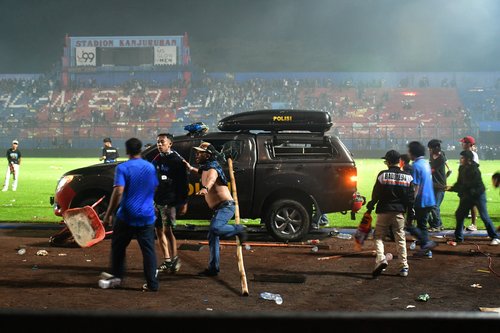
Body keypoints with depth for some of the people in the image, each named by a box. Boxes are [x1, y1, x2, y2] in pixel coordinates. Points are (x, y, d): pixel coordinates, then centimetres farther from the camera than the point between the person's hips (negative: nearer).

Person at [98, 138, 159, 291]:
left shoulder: (123, 168, -9)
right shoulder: (151, 167, 7)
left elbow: (118, 192, -19)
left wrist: (108, 214, -13)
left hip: (127, 216, -3)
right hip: (147, 216, 4)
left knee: (118, 247, 15)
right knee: (148, 250, 4)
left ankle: (117, 277, 24)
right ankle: (152, 283, 3)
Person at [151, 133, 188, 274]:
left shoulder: (177, 160, -6)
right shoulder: (156, 160, 14)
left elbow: (183, 183, -8)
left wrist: (184, 202, -12)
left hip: (169, 201, -7)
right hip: (156, 200, 7)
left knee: (168, 230, -12)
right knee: (159, 231, 8)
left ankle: (175, 259, 0)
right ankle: (167, 261, 16)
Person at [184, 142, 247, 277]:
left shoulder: (212, 168, -16)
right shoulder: (206, 168, 15)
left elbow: (211, 178, -42)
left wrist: (205, 188, -62)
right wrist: (191, 168, 38)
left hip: (226, 205, -10)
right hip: (219, 208, 10)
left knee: (215, 228, -33)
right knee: (212, 237, 10)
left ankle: (239, 230, -7)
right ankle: (213, 268, 15)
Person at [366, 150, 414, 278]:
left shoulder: (382, 175, -7)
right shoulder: (407, 177, 1)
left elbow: (376, 194, -2)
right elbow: (410, 198, 3)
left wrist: (371, 205, 15)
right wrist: (410, 213, 11)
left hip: (383, 211, -2)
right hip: (399, 211, 2)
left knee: (379, 236, 8)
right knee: (400, 239, 9)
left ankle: (381, 259, -14)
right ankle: (404, 266, 10)